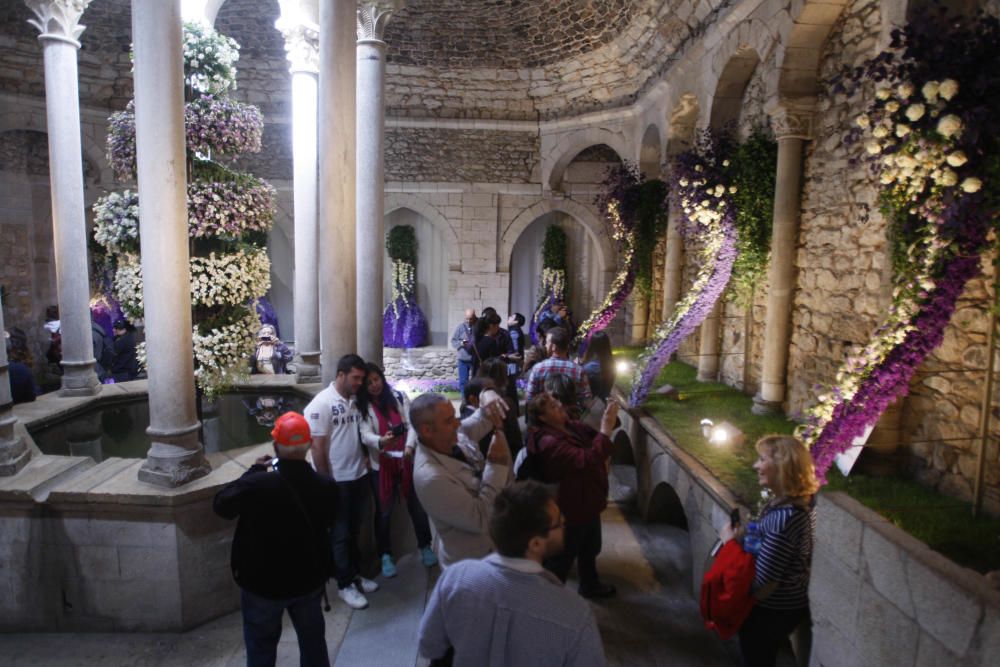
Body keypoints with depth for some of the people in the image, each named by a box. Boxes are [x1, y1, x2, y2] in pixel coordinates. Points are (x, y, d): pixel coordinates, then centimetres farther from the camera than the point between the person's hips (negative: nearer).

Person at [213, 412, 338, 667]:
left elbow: (221, 505, -9)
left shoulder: (256, 485, -29)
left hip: (263, 582, -2)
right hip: (309, 579, 2)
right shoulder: (326, 486, -19)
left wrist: (254, 471, -2)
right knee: (313, 641, 23)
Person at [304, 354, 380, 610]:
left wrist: (365, 456, 2)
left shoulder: (355, 401, 3)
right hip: (337, 481, -7)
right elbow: (317, 447, -17)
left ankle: (355, 574, 33)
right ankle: (345, 584, 20)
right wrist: (325, 482, -15)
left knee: (354, 531, 19)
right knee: (340, 534, 7)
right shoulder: (322, 403, -18)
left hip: (359, 477, 7)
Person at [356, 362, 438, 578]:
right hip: (380, 465, -1)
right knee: (384, 511, 11)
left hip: (407, 461, 1)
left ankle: (425, 547, 34)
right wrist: (381, 441, -40)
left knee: (416, 505, 13)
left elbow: (411, 425, -7)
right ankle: (385, 555, 29)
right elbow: (365, 435, -18)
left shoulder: (399, 397, -2)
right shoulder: (362, 406, -5)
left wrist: (409, 446, -25)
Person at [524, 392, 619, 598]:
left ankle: (590, 586, 54)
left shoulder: (572, 427, -4)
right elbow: (587, 461, -41)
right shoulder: (549, 442, -31)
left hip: (587, 502, 9)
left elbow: (593, 435, 9)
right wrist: (606, 429, -38)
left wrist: (610, 418, -11)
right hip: (572, 508, -9)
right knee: (562, 557, 11)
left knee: (590, 550, 30)